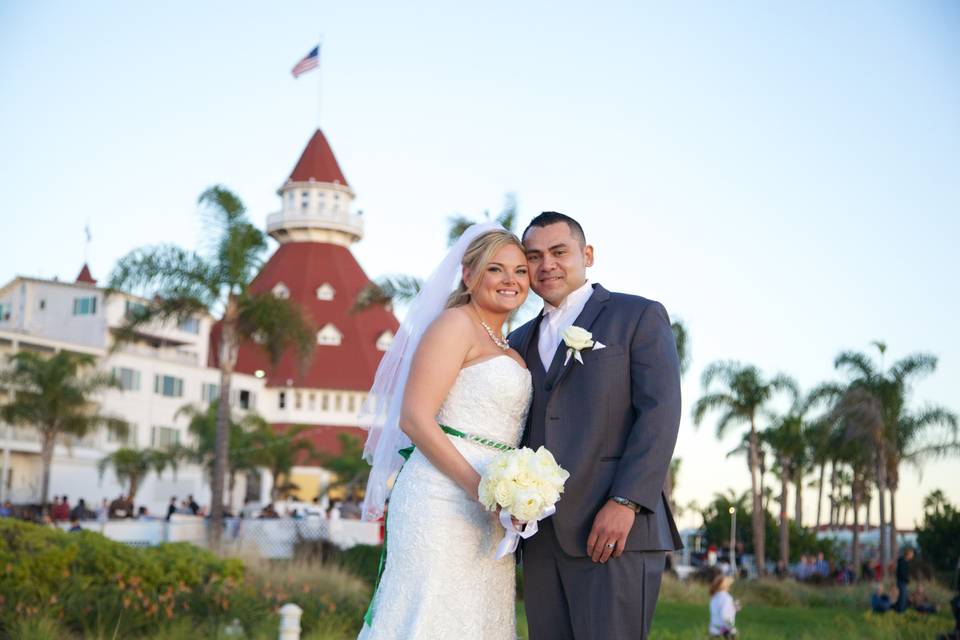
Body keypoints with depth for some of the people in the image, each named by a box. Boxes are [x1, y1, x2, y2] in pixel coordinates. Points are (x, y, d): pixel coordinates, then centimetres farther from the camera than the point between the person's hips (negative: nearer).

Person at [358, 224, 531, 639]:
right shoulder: (455, 324, -5)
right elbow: (414, 418, -15)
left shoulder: (509, 351, 20)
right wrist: (478, 487, -20)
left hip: (490, 520, 8)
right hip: (442, 500, -8)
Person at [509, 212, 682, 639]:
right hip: (541, 539, 5)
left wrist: (625, 503, -16)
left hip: (616, 529, -5)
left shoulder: (639, 316, 5)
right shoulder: (520, 342, 22)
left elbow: (660, 414, -6)